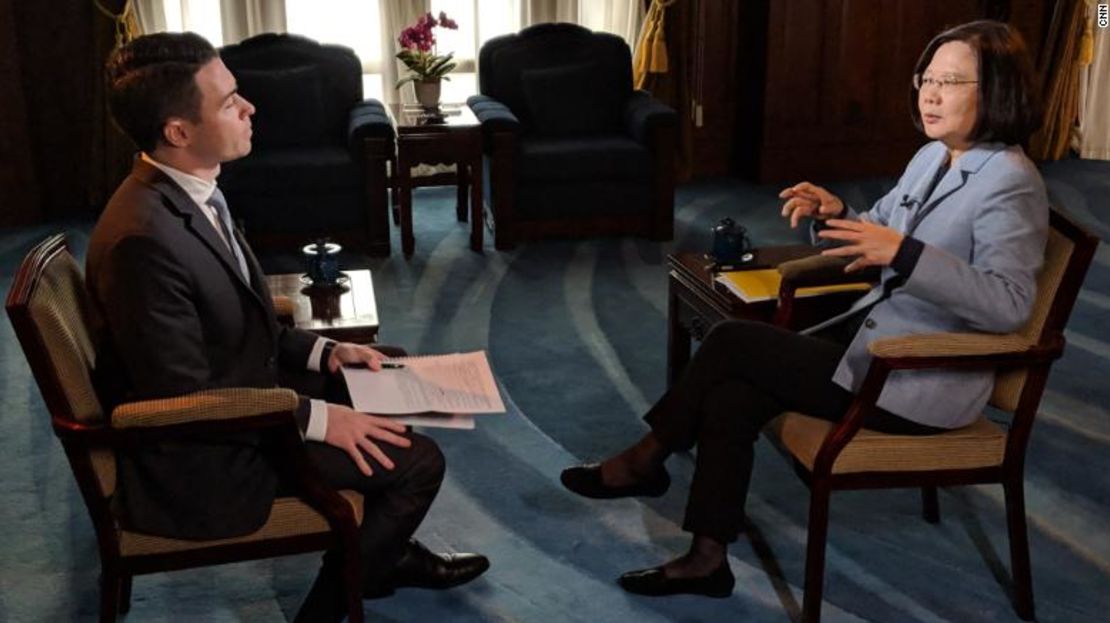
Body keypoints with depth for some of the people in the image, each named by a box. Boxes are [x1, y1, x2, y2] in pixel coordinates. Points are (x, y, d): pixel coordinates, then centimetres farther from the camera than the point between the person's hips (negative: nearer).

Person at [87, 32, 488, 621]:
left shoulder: (188, 193, -1)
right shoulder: (142, 238, -31)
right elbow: (186, 398, -26)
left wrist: (323, 351, 1)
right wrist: (316, 419, -21)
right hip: (205, 460, -10)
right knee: (417, 460, -9)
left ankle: (384, 550, 34)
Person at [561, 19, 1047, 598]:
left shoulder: (1009, 182, -18)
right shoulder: (932, 156, 10)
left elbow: (1009, 305, -27)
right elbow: (871, 235, 19)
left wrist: (903, 252, -34)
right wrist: (833, 213, -4)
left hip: (923, 380, -8)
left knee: (731, 342, -11)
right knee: (730, 394, -9)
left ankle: (647, 458, 9)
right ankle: (707, 559, 0)